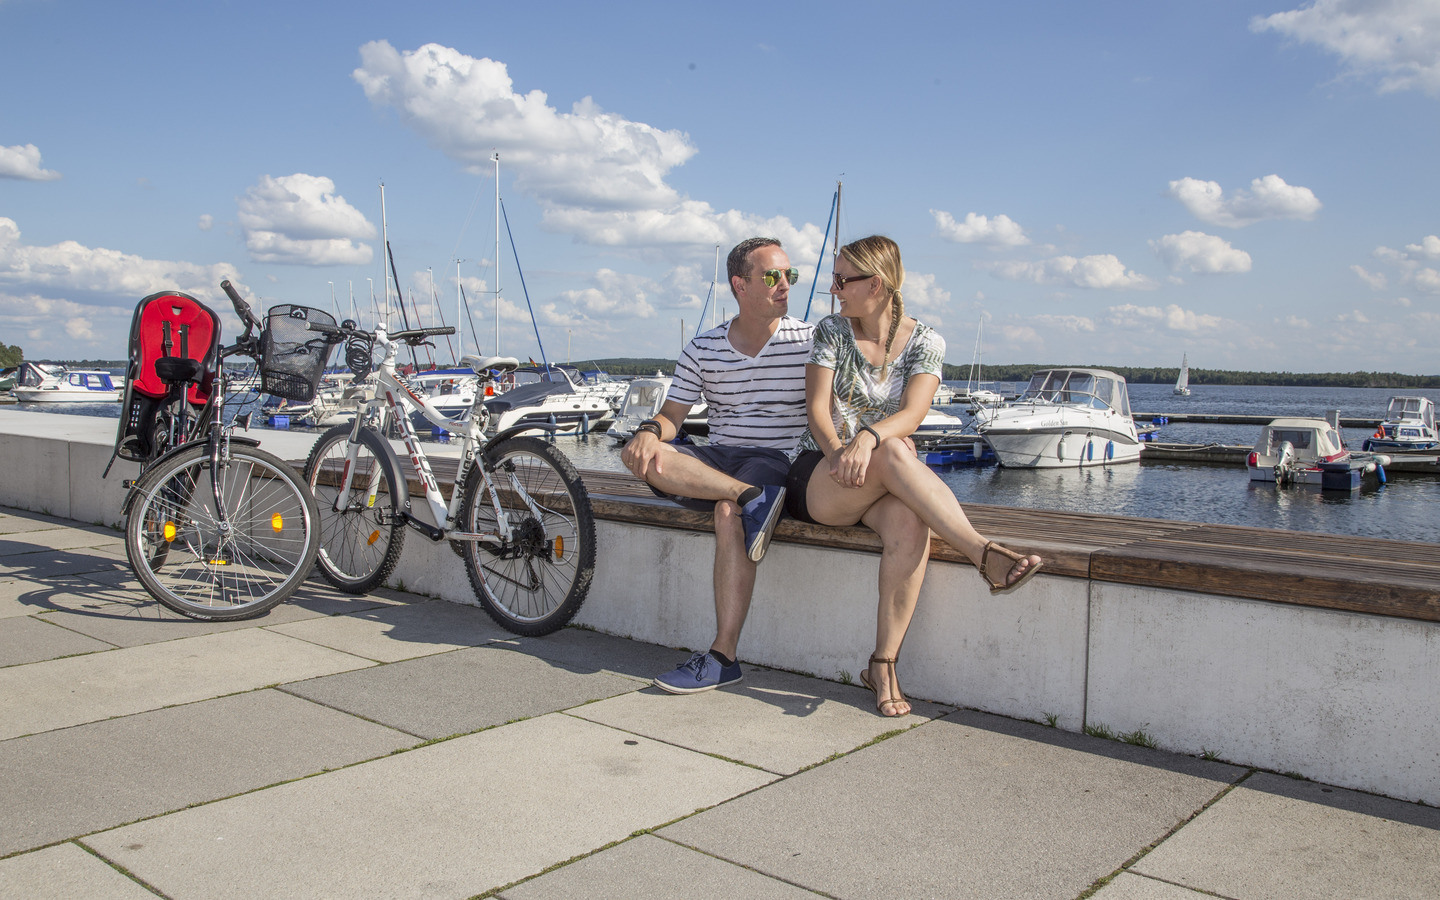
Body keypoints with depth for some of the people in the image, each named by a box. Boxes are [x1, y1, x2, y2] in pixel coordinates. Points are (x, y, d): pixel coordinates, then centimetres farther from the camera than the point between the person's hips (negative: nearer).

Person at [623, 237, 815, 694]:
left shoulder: (810, 340, 2)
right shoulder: (702, 349, 10)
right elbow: (672, 415, 10)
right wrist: (650, 430, -13)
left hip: (778, 462, -3)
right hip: (716, 462, 4)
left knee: (729, 512, -35)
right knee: (642, 457, -22)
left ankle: (723, 657, -30)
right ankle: (754, 499, -33)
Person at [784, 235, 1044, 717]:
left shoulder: (924, 342, 4)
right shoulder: (832, 330, 4)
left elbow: (911, 413, -13)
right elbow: (817, 411, -5)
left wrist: (868, 437, -34)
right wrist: (839, 451, -26)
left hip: (886, 481, 1)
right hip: (818, 479, -1)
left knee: (909, 522, -35)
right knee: (894, 451, -35)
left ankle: (883, 664, -29)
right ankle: (985, 554, -41)